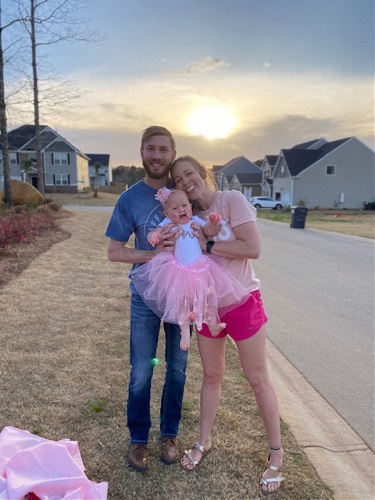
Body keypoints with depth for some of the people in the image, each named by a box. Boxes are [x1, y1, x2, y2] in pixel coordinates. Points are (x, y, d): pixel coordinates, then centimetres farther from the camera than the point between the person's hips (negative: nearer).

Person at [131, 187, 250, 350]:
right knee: (181, 299, 0)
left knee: (208, 295, 5)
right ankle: (185, 331, 13)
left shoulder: (195, 220, 4)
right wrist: (153, 236, -31)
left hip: (201, 267, 2)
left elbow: (210, 232, -1)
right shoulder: (168, 223, 0)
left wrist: (213, 222, -22)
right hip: (180, 270, -2)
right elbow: (155, 233, -7)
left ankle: (212, 324, 24)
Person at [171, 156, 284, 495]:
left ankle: (276, 453, 30)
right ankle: (205, 442, 38)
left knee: (258, 380, 9)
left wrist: (205, 245, -22)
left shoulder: (232, 200, -13)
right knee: (211, 376, 19)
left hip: (242, 302, -5)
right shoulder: (190, 216, 5)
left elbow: (253, 248, -23)